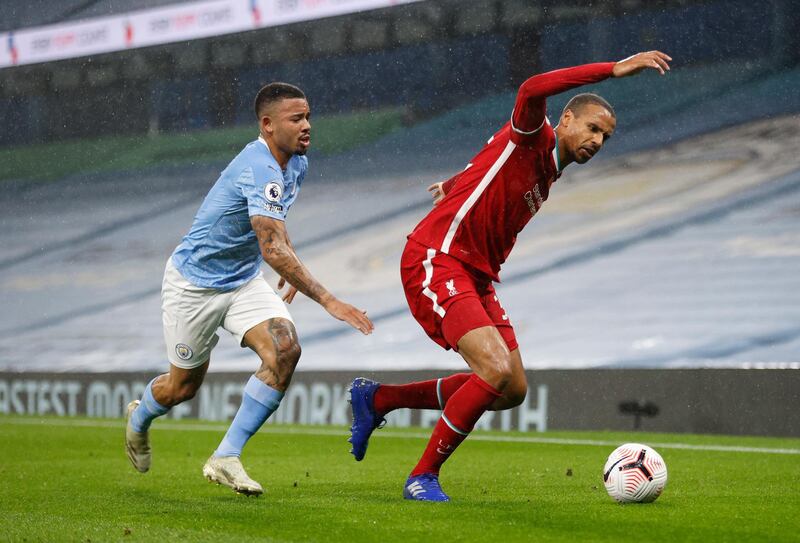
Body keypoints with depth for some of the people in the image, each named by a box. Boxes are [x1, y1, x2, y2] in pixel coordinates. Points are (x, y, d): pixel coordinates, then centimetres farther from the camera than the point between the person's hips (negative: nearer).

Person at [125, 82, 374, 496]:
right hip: (194, 283, -7)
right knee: (185, 386, 9)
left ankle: (225, 459, -12)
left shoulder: (296, 163, -2)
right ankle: (138, 417, 46)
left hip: (244, 281, 7)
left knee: (284, 350, -19)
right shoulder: (259, 169, -31)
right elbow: (272, 248, -41)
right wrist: (328, 300, -45)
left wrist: (291, 268, 17)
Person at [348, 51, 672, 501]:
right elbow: (533, 90, -31)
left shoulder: (546, 175, 18)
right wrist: (614, 70, -33)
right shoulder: (532, 136, -8)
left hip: (475, 278, 10)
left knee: (512, 391, 6)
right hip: (436, 262, -10)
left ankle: (377, 398, 18)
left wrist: (452, 188, 51)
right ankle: (424, 477, -8)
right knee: (496, 369, -23)